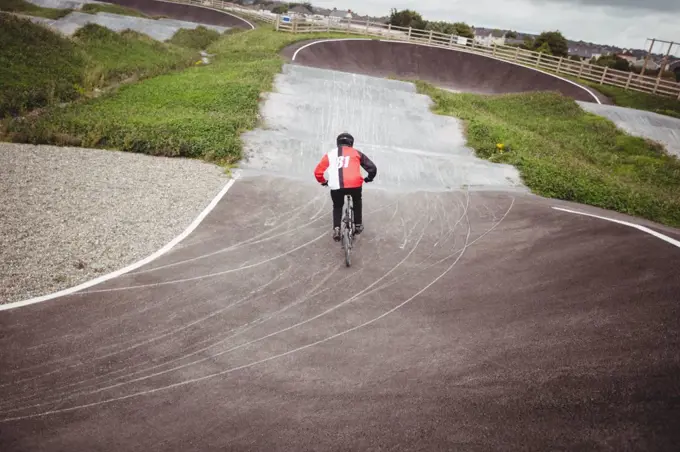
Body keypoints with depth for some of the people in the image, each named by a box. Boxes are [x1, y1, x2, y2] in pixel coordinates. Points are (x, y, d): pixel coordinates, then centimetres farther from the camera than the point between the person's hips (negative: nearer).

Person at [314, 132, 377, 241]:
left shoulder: (330, 154, 20)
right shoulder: (356, 152, 17)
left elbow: (317, 171, 20)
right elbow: (372, 168, 16)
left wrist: (323, 182, 38)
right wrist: (369, 178, 36)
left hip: (336, 186, 1)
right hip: (354, 184, 0)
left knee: (337, 207, 28)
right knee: (357, 201, 32)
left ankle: (336, 228, 10)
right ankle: (358, 225, 34)